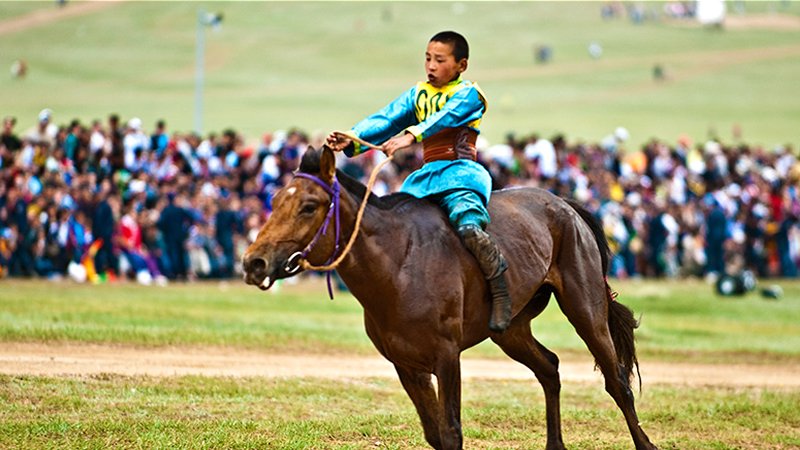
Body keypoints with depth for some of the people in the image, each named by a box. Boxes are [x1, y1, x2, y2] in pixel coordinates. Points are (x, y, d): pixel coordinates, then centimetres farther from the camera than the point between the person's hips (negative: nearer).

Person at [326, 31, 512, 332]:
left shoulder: (468, 94, -1)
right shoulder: (418, 95, 18)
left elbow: (445, 117, -21)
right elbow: (386, 120, 5)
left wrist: (411, 135, -38)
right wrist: (352, 140, -14)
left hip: (460, 170, -7)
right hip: (426, 175, 7)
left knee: (468, 227, -31)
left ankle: (500, 290, -16)